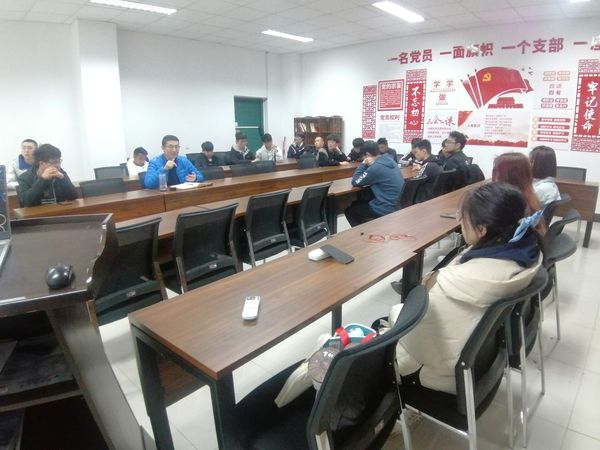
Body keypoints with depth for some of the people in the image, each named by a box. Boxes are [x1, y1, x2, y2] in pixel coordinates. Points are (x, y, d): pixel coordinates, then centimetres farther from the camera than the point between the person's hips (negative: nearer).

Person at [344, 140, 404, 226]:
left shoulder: (376, 167, -23)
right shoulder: (390, 160, 5)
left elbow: (355, 182, -13)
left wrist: (364, 164, -5)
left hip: (386, 209, -9)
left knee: (349, 211, 8)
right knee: (356, 204, 22)